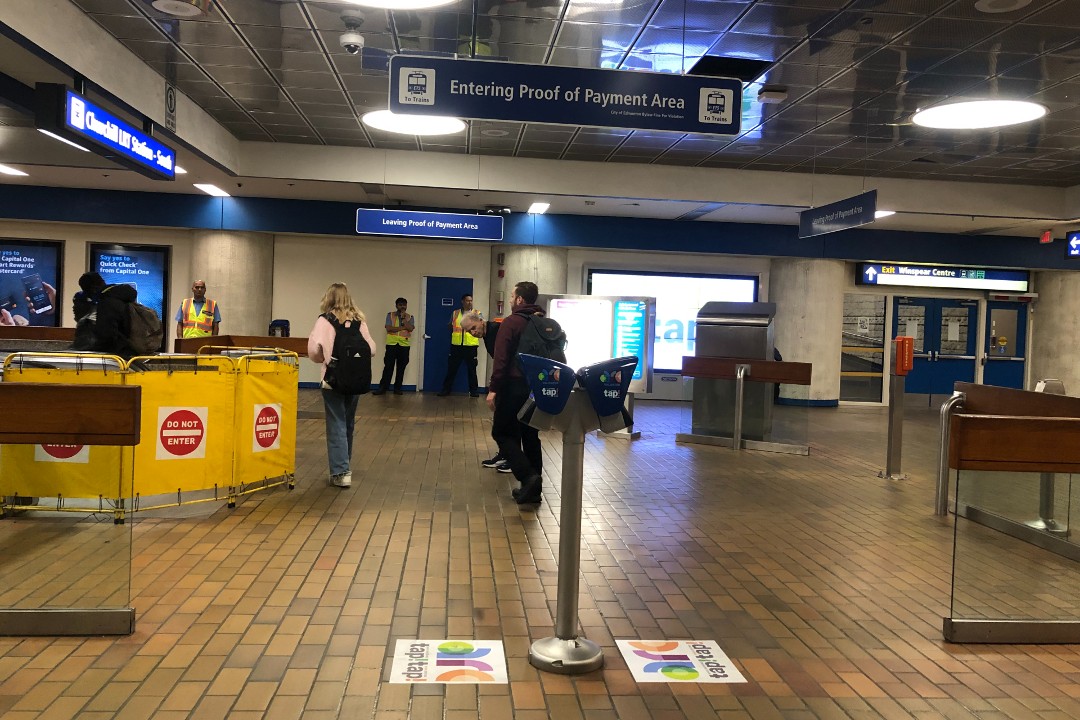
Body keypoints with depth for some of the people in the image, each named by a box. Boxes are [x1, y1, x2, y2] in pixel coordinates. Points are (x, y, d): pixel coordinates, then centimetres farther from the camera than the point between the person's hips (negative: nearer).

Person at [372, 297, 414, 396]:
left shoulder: (410, 317, 8)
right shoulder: (390, 315, 5)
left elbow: (410, 329, -9)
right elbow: (389, 328, -9)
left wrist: (404, 318, -12)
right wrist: (403, 327, -10)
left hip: (404, 345, 1)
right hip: (392, 344, -1)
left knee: (401, 367, 4)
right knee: (388, 366, -4)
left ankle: (397, 388, 12)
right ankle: (383, 388, -2)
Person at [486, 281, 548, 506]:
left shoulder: (511, 323, -9)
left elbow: (501, 359, -15)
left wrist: (493, 388, -15)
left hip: (514, 386, -6)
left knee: (503, 432, 4)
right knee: (530, 435, 13)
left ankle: (528, 476, -14)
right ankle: (533, 488, 14)